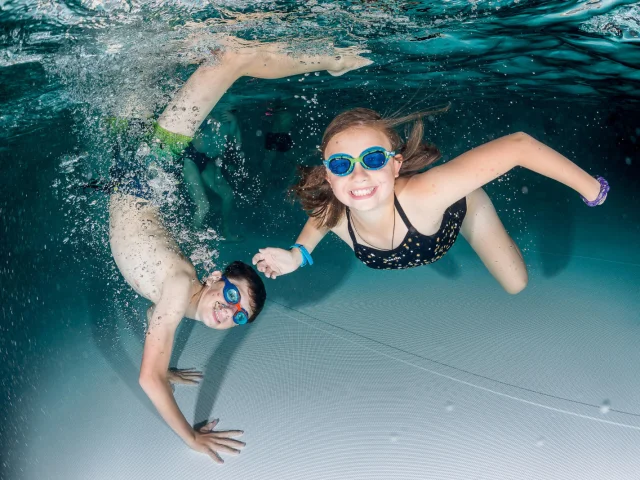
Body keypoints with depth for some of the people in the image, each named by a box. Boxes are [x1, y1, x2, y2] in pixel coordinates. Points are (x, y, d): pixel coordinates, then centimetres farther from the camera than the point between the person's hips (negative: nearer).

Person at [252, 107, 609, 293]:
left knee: (516, 286, 13)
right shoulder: (333, 218, -40)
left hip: (463, 208, -2)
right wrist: (299, 254, -28)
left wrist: (591, 189, -40)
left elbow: (517, 145, -50)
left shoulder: (422, 194, -53)